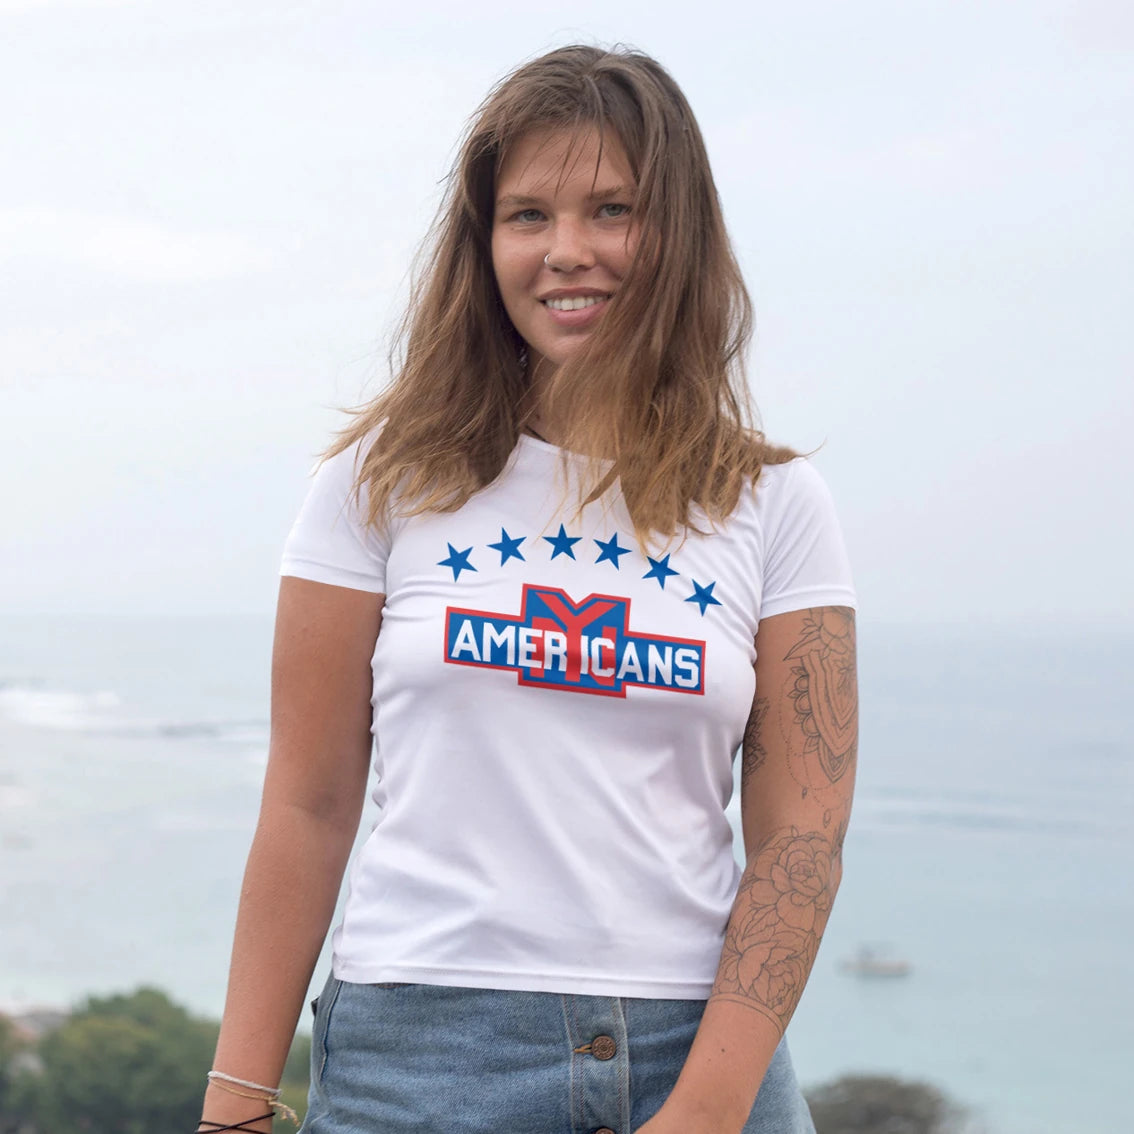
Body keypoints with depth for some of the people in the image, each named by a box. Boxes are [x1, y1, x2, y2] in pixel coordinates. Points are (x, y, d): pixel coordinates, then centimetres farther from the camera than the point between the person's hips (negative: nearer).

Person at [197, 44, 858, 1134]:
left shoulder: (772, 506, 4)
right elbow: (308, 806, 2)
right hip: (421, 1043, 0)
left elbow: (801, 832, -1)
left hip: (698, 1044, 1)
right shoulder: (387, 480, 3)